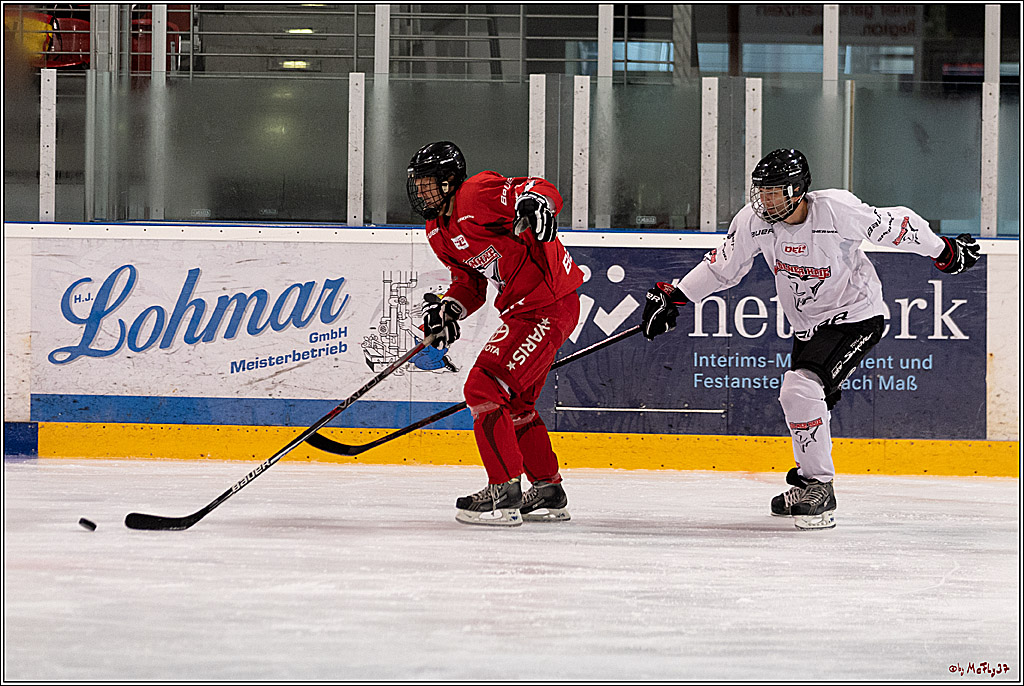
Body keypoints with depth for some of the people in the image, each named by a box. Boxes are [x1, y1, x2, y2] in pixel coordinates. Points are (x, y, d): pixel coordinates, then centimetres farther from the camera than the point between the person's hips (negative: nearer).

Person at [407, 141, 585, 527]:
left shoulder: (477, 195, -16)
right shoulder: (439, 232, 13)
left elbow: (542, 191, -24)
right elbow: (469, 282, 18)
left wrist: (535, 202, -47)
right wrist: (448, 308, -2)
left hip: (549, 304, -11)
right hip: (523, 309, 11)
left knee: (484, 389, -13)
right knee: (514, 403, 20)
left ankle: (504, 493, -9)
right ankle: (548, 494, 30)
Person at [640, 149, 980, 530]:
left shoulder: (838, 210, -26)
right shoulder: (754, 220, -10)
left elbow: (896, 227, -13)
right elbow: (722, 266, 3)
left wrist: (945, 252, -2)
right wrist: (673, 297, -1)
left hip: (855, 316, -7)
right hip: (807, 324, 7)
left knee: (801, 390, -24)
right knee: (800, 397, 17)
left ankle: (819, 487, -15)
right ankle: (808, 485, 40)